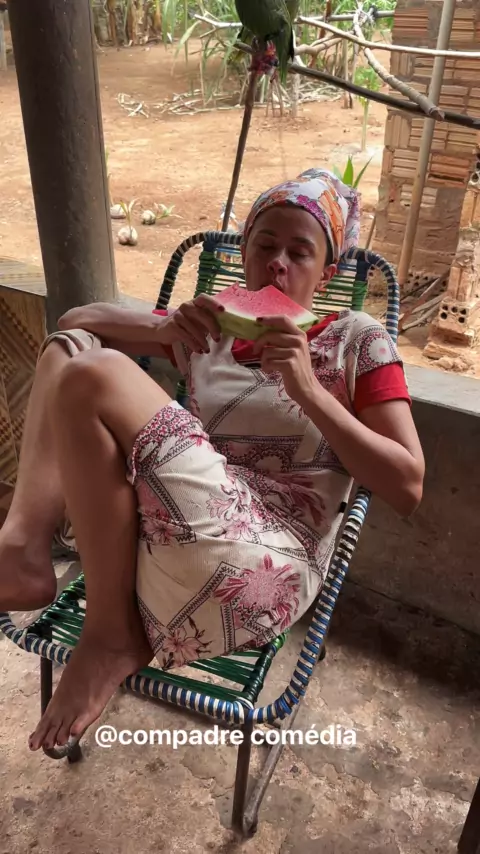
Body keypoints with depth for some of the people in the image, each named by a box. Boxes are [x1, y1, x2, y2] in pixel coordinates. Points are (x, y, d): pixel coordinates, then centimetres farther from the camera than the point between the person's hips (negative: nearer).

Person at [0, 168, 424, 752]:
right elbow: (76, 319, 18)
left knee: (93, 377, -20)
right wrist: (168, 327, -2)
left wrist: (309, 391, -12)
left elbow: (407, 488, -2)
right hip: (157, 539, 6)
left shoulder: (357, 341, 6)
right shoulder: (211, 329, 18)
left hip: (264, 568, -6)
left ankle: (114, 635, -11)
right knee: (67, 348, 4)